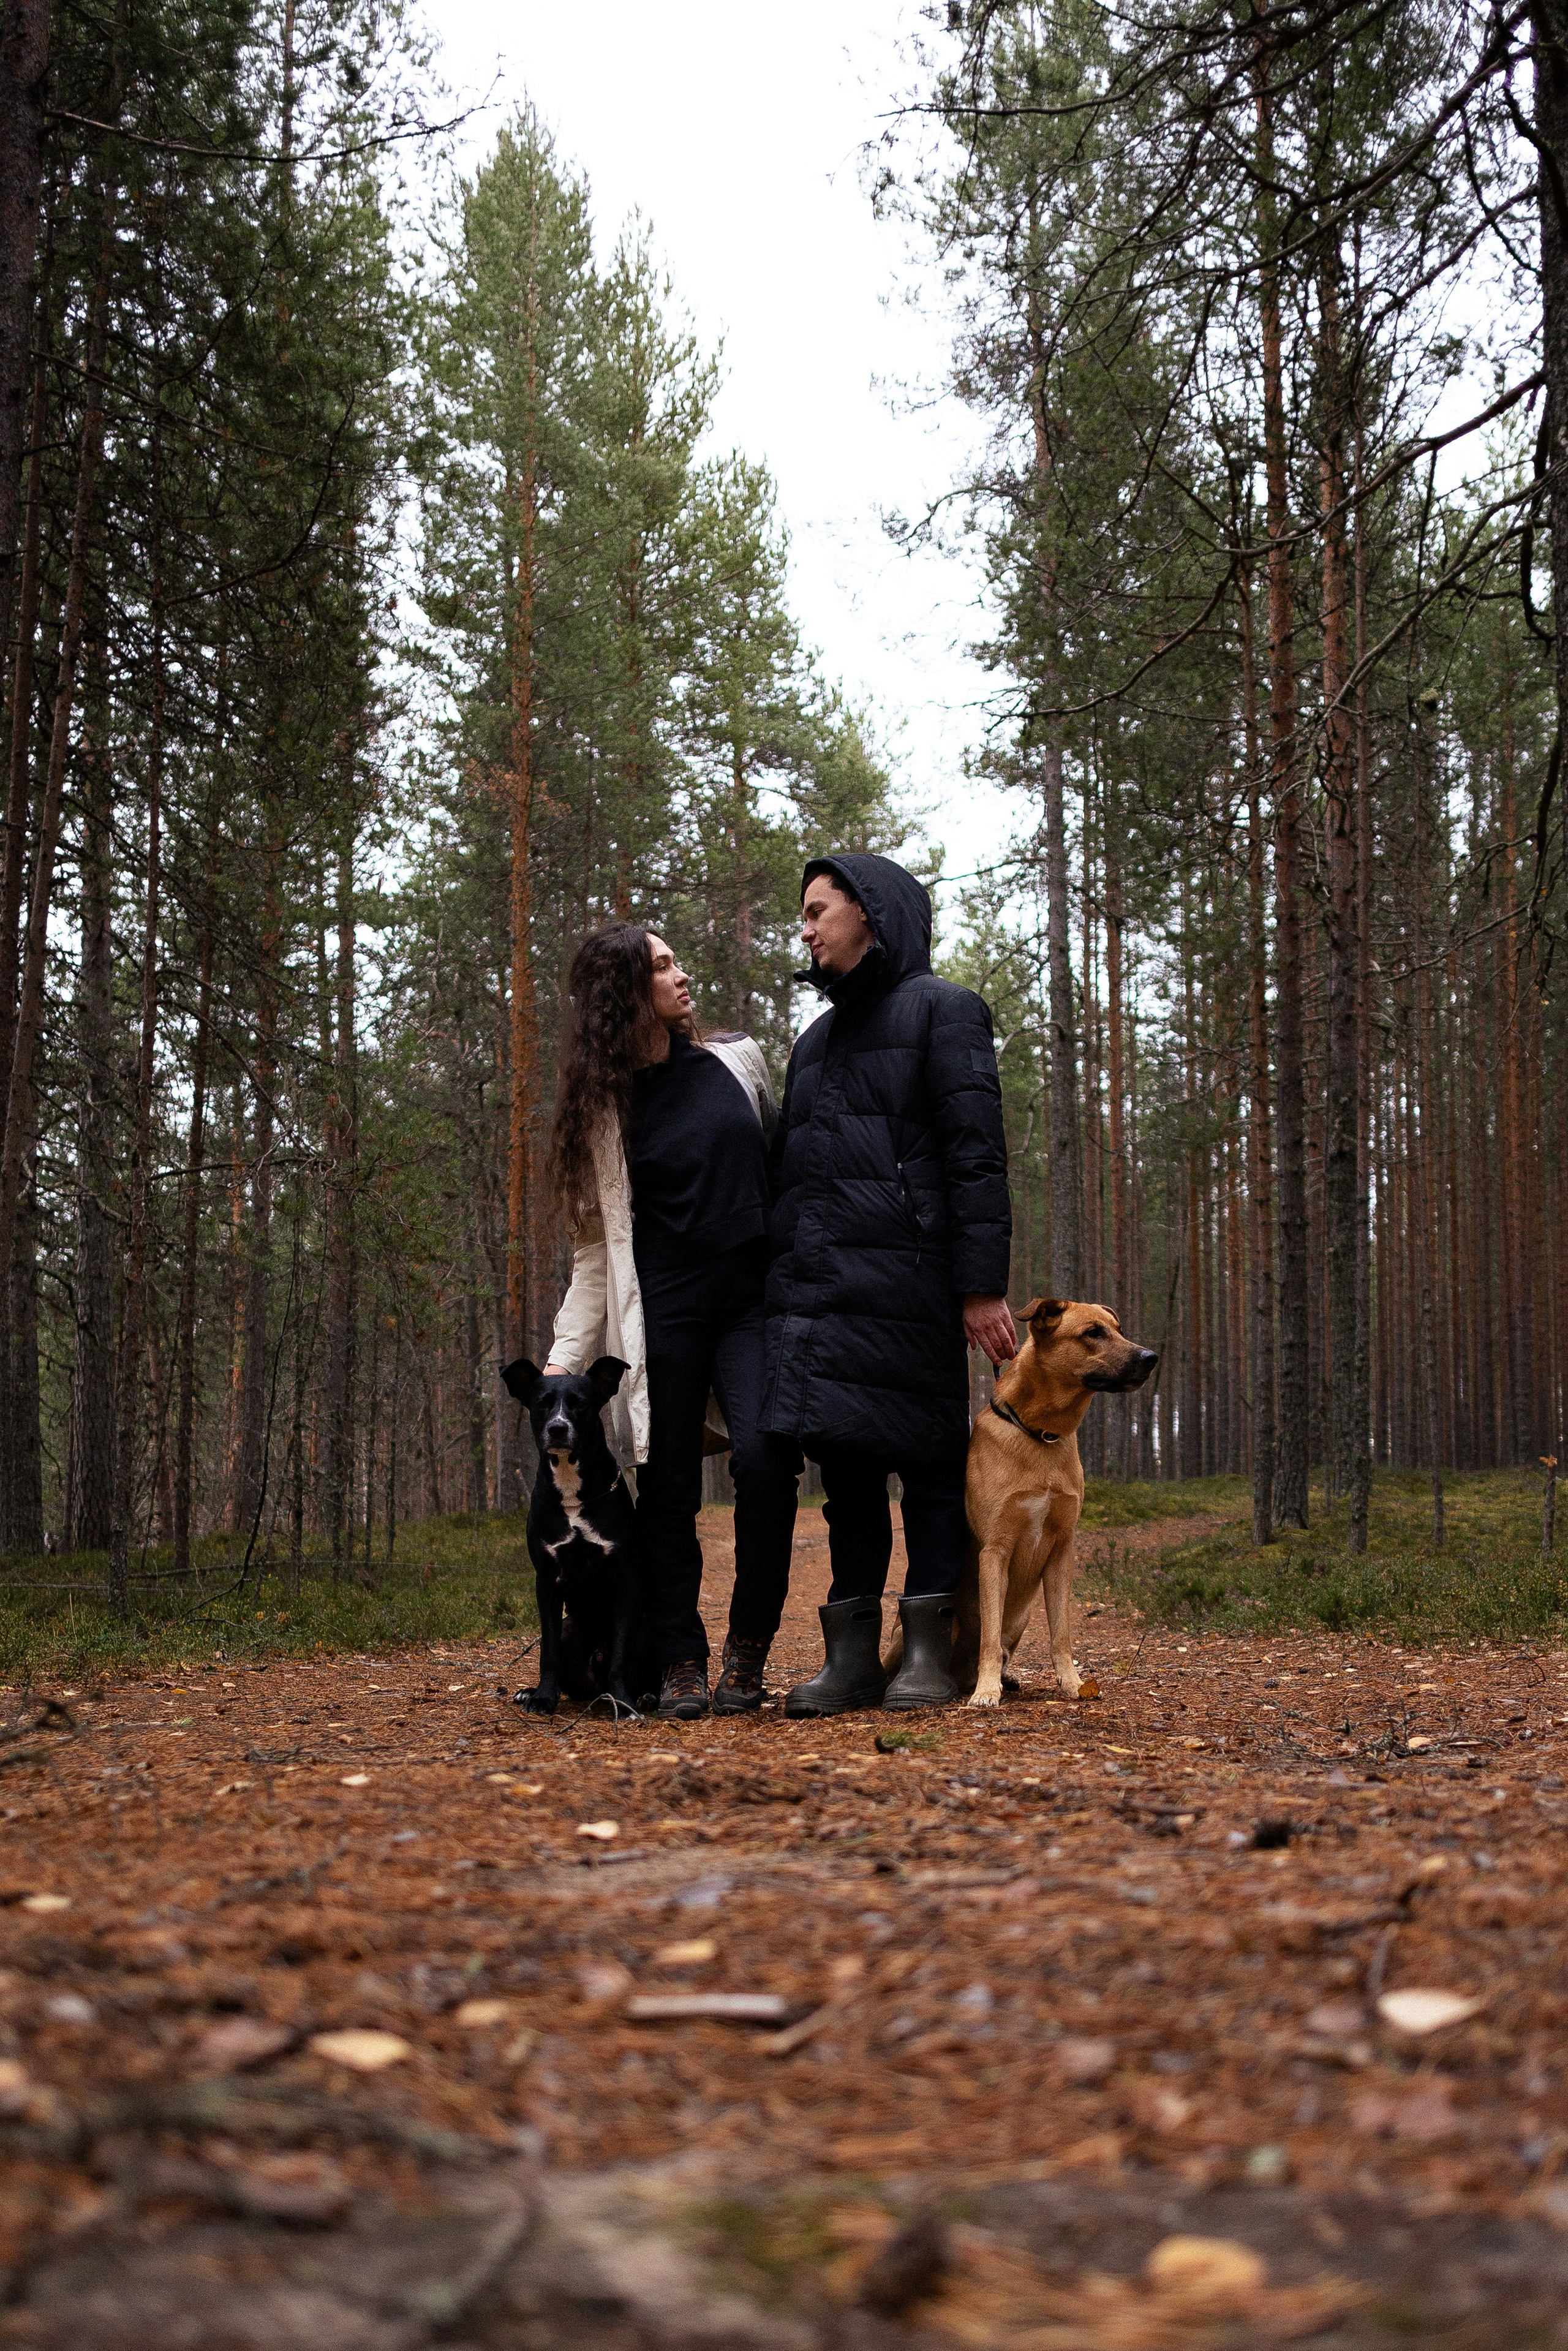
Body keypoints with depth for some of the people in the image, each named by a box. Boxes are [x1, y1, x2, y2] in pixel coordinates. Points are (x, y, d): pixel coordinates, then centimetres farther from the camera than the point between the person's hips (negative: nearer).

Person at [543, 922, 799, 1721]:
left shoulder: (736, 1063, 10)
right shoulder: (605, 1106, 6)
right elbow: (597, 1249, 5)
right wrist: (563, 1361, -4)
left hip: (754, 1298, 1)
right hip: (664, 1310, 0)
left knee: (764, 1457, -18)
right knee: (669, 1487, -3)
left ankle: (747, 1649, -4)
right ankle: (679, 1664, 6)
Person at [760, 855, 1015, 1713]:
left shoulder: (940, 1011, 2)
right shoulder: (816, 1040, 23)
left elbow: (977, 1154, -7)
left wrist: (984, 1285, -15)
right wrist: (779, 1281, 16)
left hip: (903, 1278, -6)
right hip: (816, 1281, 6)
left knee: (926, 1461, -2)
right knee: (844, 1466, 4)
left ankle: (928, 1652, 1)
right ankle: (851, 1657, 5)